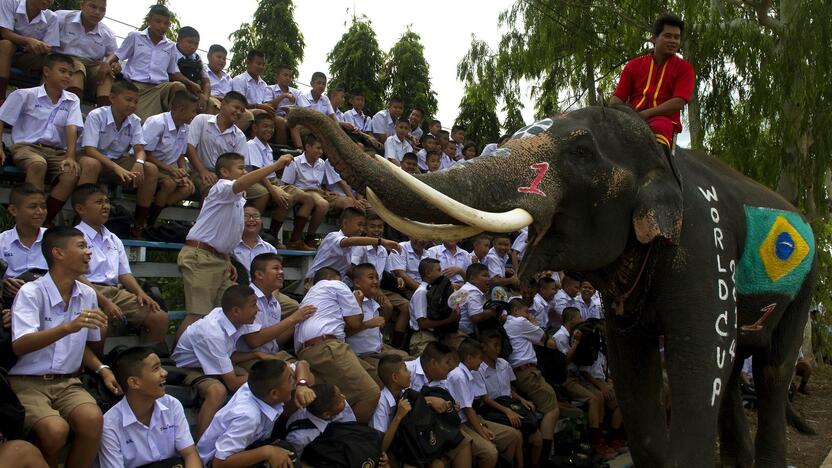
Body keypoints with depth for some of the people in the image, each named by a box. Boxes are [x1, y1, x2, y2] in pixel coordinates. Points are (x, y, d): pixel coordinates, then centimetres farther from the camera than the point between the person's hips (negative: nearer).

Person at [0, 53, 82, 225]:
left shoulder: (72, 100, 9)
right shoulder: (24, 95, 2)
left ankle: (44, 221, -21)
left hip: (57, 152, 3)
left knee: (72, 173, -29)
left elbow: (72, 128, -3)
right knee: (38, 164, -38)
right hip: (26, 147, -3)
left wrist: (70, 156, -19)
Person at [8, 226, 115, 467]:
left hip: (68, 382, 4)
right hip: (27, 382, -4)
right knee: (55, 429, -31)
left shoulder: (87, 295, 5)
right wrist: (69, 327, -38)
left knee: (93, 419, -27)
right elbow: (19, 346, -25)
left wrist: (102, 369, -1)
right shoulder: (31, 292, -11)